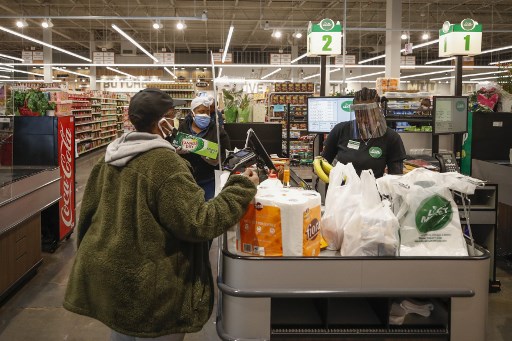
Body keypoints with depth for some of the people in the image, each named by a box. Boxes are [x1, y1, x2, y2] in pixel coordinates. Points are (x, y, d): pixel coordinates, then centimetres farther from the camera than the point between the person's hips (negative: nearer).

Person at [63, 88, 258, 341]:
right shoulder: (164, 161, -20)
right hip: (147, 285, -8)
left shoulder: (111, 158, 5)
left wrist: (90, 255, 27)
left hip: (105, 272, 8)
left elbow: (89, 210, 13)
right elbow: (198, 222, -23)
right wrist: (242, 188, -14)